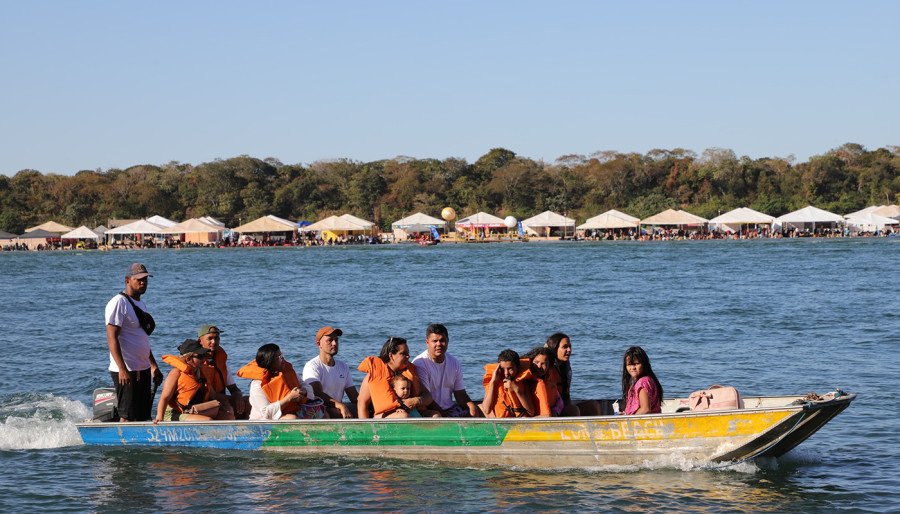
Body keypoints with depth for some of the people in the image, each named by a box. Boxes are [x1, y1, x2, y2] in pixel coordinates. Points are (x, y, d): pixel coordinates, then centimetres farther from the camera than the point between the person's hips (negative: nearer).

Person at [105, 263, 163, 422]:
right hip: (126, 371, -9)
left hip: (143, 369, 9)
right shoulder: (118, 303, -12)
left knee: (143, 416, 10)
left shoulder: (141, 304, 18)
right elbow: (112, 338, -18)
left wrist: (153, 366, 24)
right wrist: (122, 370, -25)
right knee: (128, 417, -9)